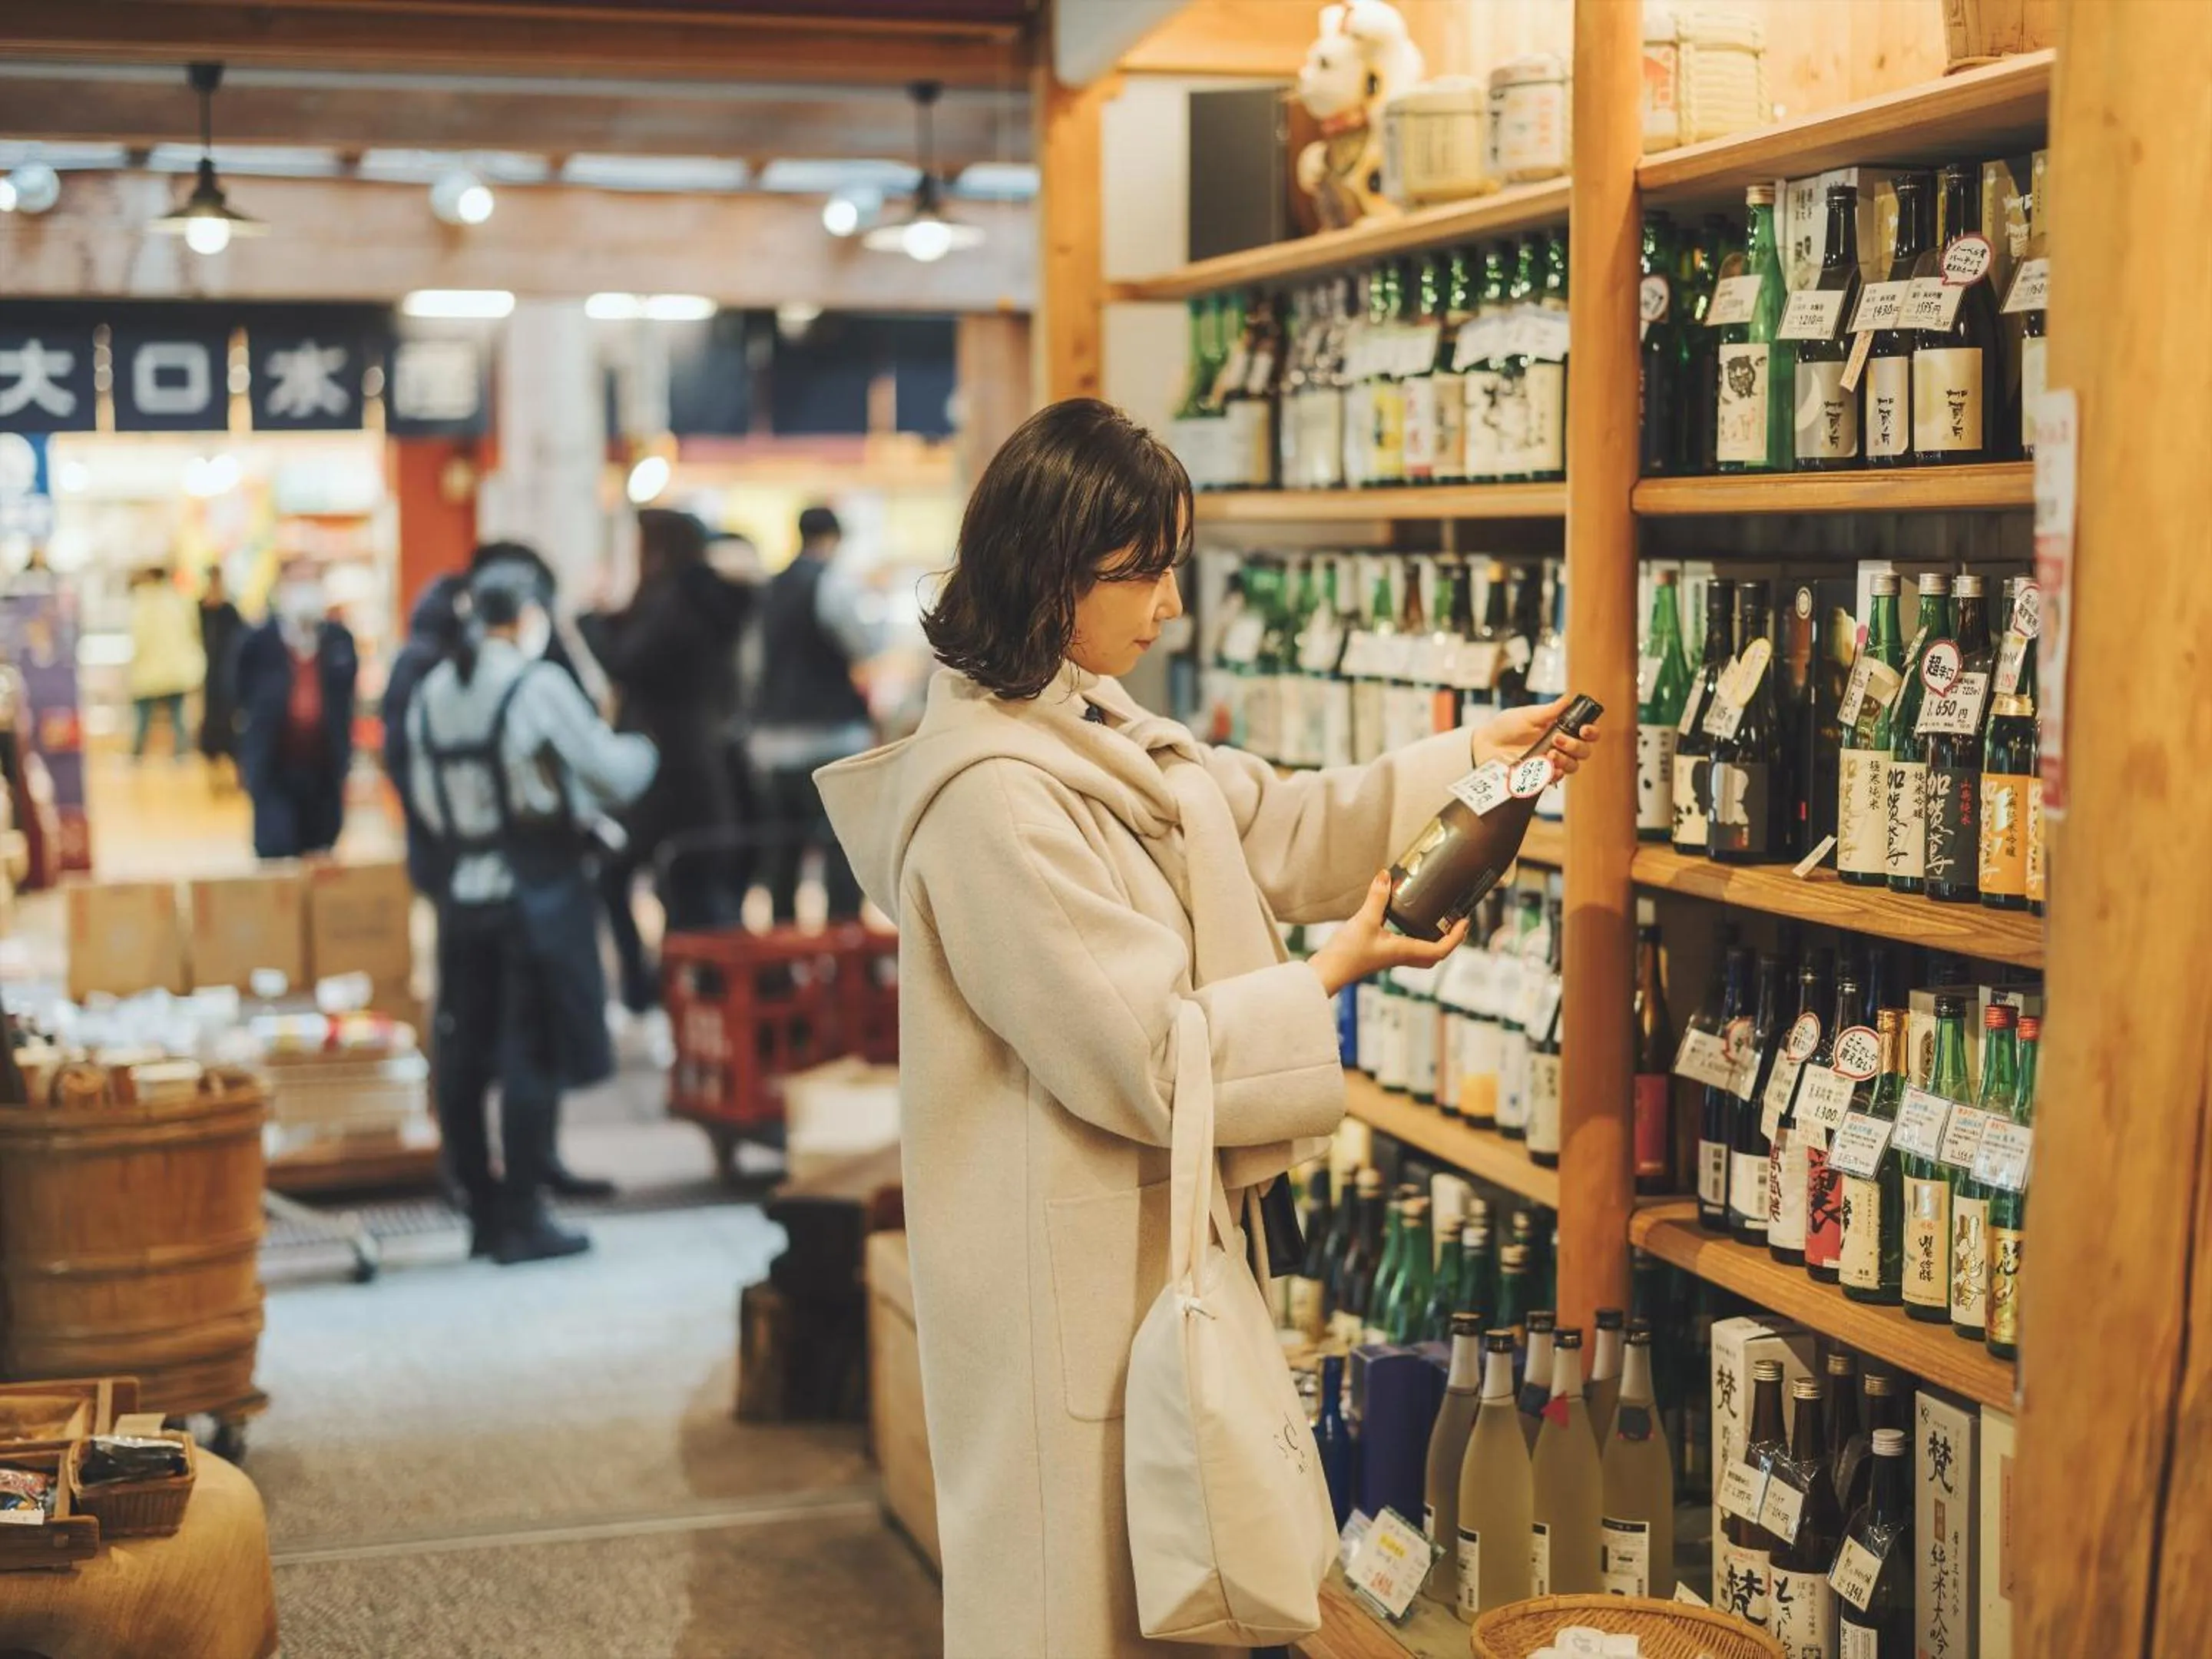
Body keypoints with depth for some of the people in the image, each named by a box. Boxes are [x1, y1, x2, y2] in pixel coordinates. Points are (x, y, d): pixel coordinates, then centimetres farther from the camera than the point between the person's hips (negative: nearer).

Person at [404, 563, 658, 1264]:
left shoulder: (429, 695, 6)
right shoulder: (539, 687, -11)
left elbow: (427, 801, 10)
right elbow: (612, 778, -7)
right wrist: (640, 751, 13)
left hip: (462, 895, 6)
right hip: (541, 891, -6)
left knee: (464, 1059, 11)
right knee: (533, 1057, -1)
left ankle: (484, 1212, 18)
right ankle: (522, 1220, 1)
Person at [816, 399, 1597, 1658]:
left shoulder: (1107, 731, 7)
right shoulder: (992, 797, -24)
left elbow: (1282, 830, 18)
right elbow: (1141, 1053, -24)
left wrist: (1470, 756, 12)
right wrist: (1331, 980, -14)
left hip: (1157, 1231, 10)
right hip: (1068, 1261, -10)